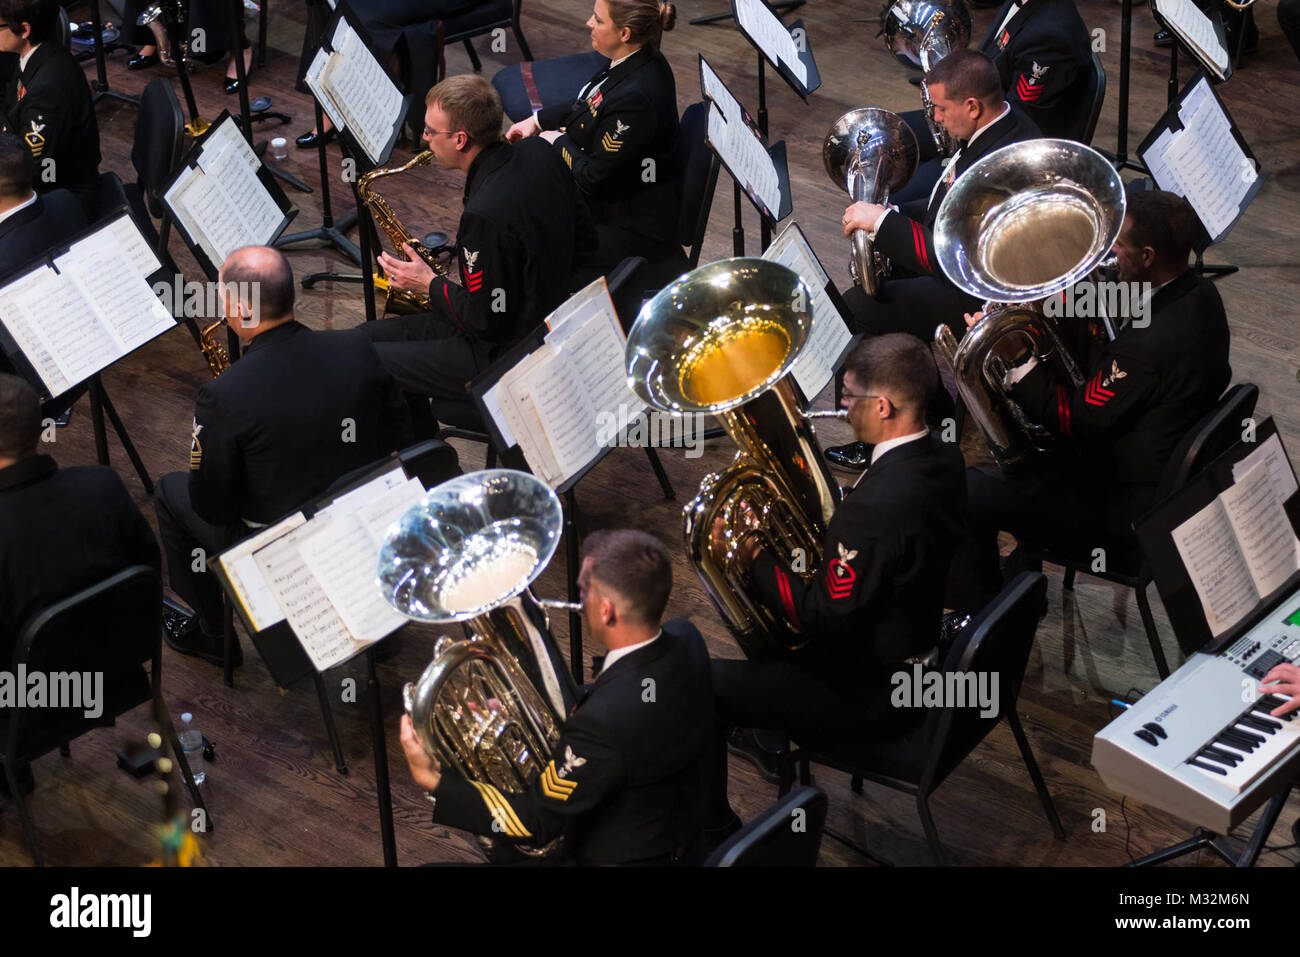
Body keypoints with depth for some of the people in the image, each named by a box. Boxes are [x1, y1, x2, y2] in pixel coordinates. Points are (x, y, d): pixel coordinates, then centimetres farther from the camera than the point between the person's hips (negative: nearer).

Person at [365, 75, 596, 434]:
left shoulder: (486, 213, -31)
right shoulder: (540, 154, -4)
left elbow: (486, 321, -24)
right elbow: (585, 240, 8)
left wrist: (429, 283, -8)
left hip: (503, 357, -10)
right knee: (368, 335, 16)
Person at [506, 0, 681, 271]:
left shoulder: (636, 97, -33)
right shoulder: (636, 61, -4)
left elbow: (592, 178, -25)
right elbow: (587, 106, 18)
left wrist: (559, 140, -8)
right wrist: (538, 120, 8)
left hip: (635, 228, -10)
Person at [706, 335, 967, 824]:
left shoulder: (880, 504, -35)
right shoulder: (944, 459, -5)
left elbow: (824, 622, -27)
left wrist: (756, 559, -14)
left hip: (871, 693, -10)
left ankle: (712, 827, 16)